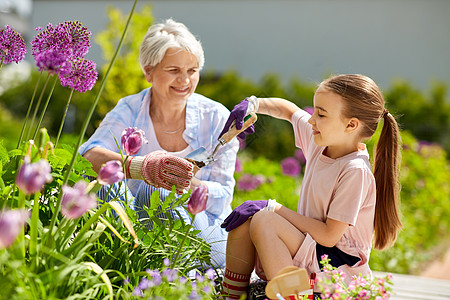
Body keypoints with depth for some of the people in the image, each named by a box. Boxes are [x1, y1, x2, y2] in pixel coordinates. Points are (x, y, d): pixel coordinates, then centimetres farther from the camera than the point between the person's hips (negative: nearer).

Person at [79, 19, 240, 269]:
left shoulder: (216, 117, -6)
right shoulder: (130, 111, -5)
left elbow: (222, 197, -7)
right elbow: (88, 156, -25)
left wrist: (187, 184, -30)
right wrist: (140, 166, -46)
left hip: (205, 232, -1)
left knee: (154, 194, -31)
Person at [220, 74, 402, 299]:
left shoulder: (355, 171, -23)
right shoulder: (320, 141, 0)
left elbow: (329, 236, -23)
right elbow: (289, 110, 21)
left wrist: (273, 208, -19)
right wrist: (253, 104, 2)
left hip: (336, 264, -8)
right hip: (308, 252, 8)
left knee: (263, 221, -26)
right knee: (243, 219, -11)